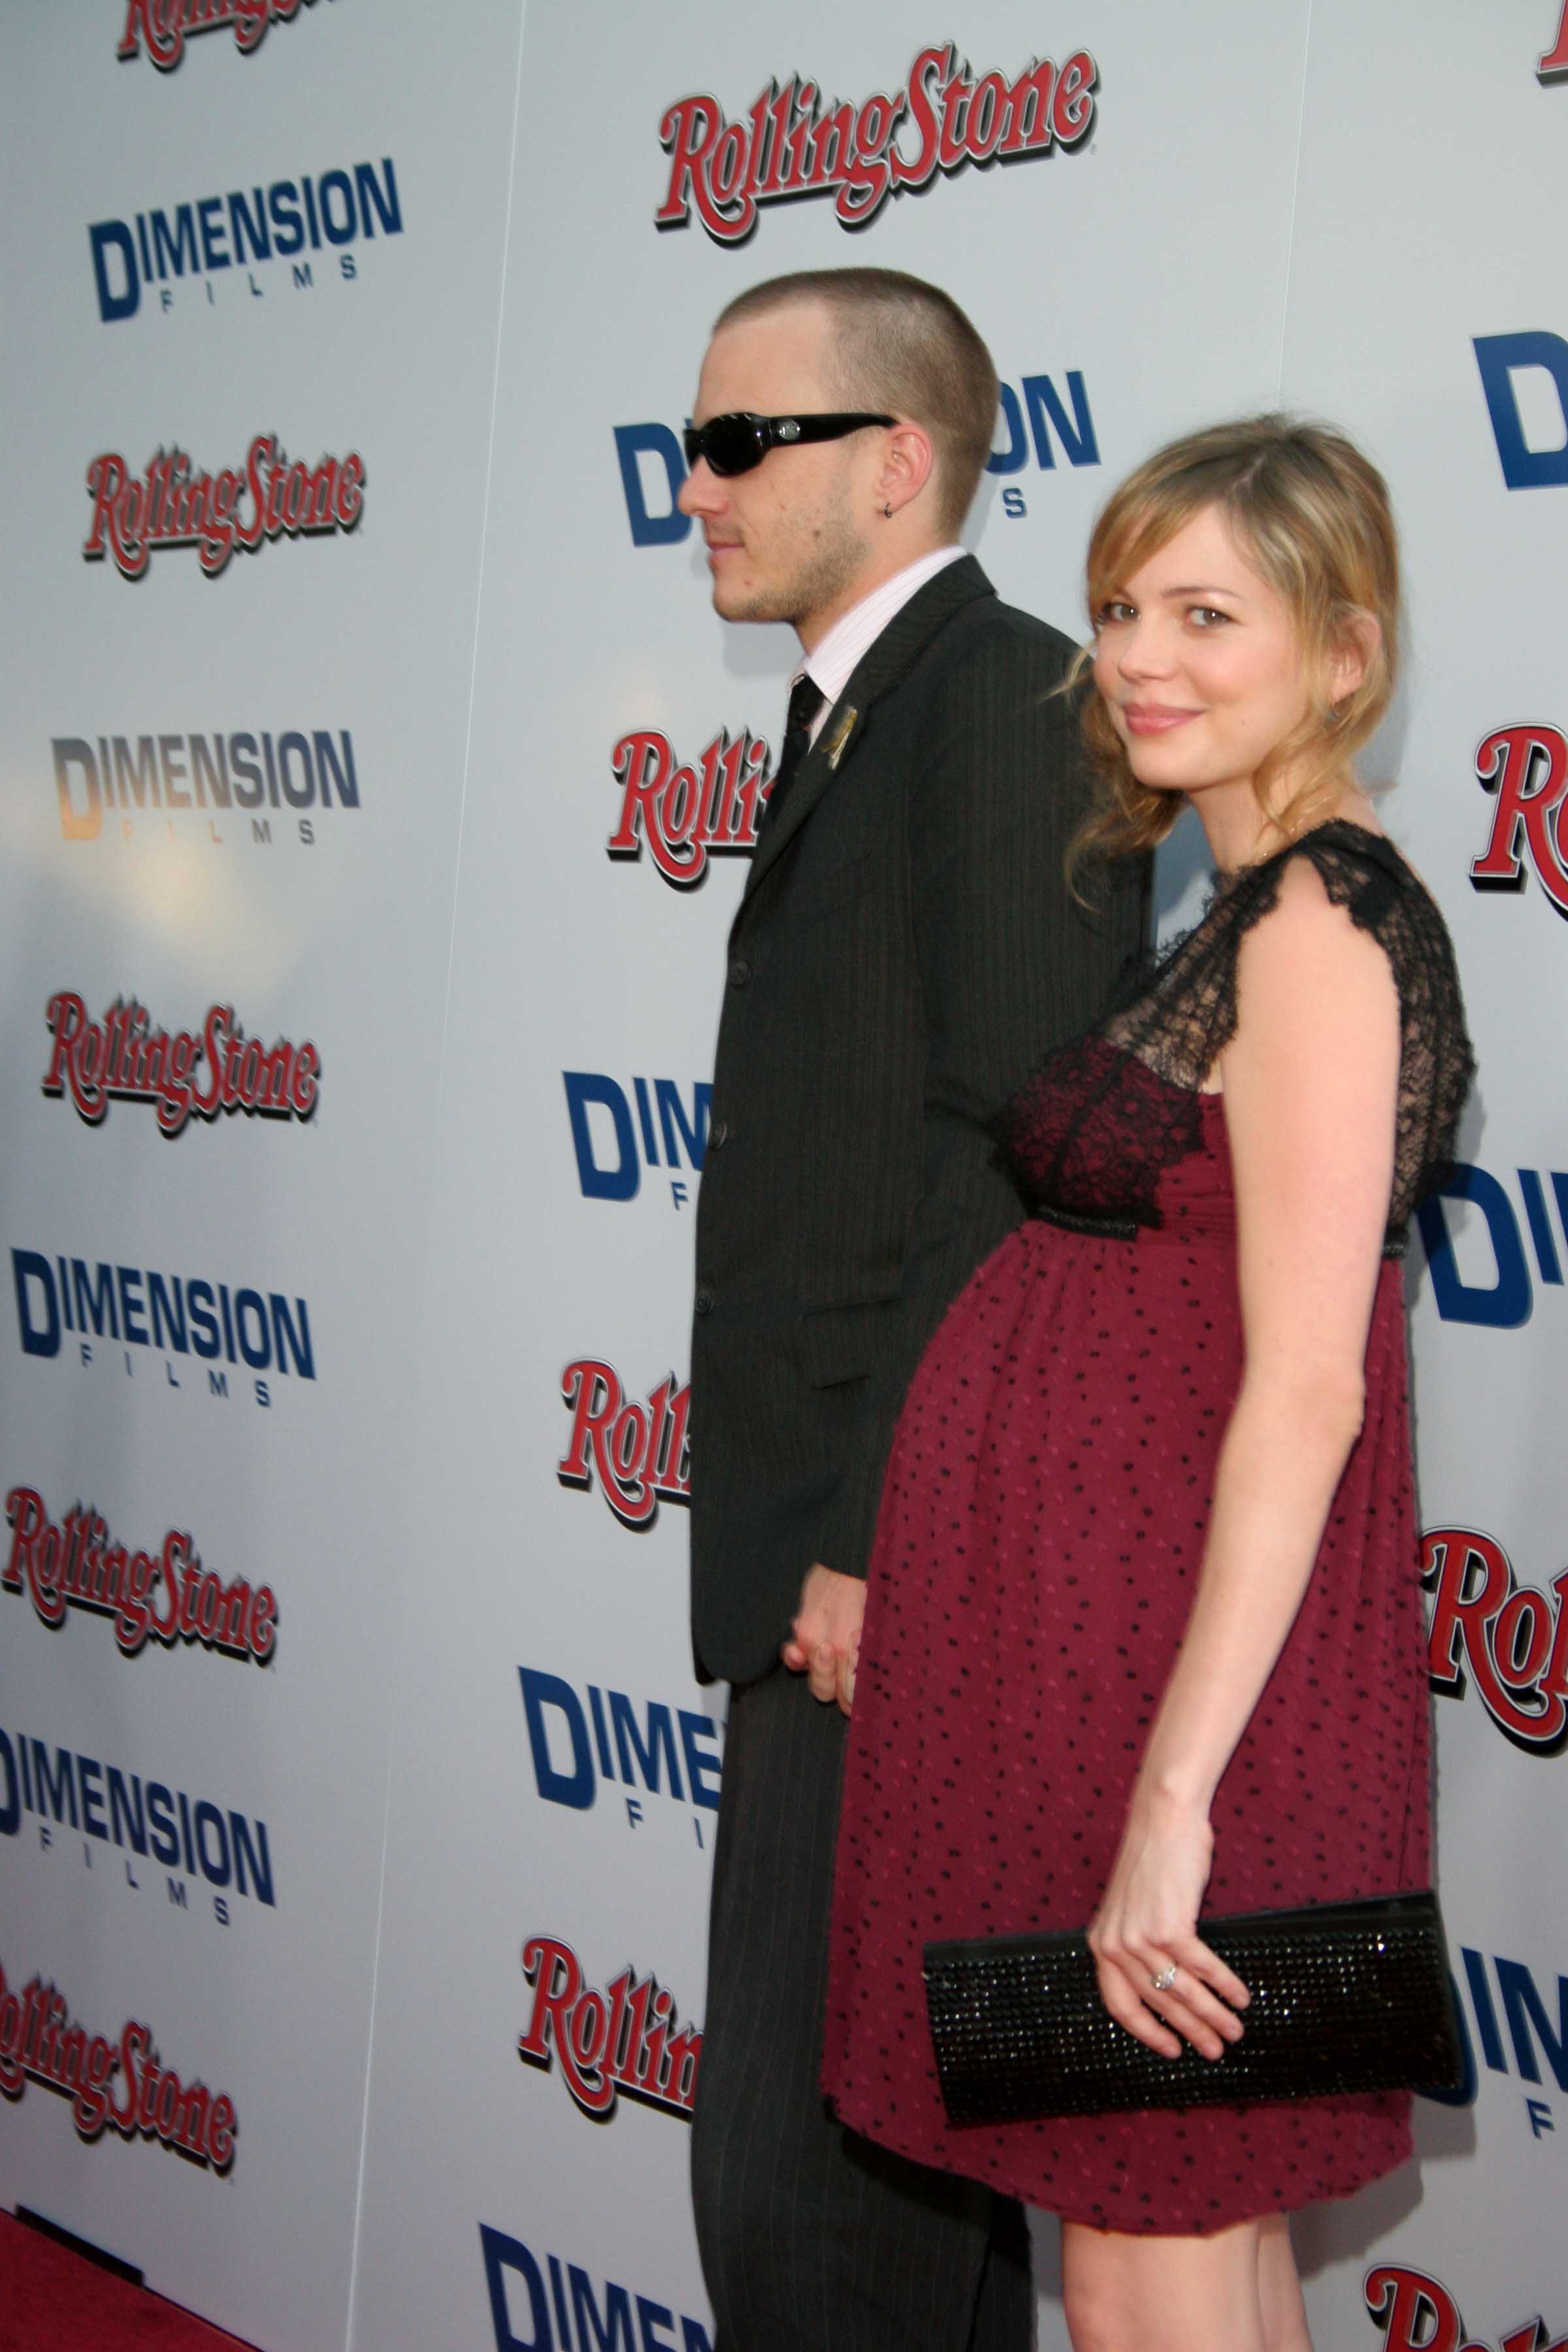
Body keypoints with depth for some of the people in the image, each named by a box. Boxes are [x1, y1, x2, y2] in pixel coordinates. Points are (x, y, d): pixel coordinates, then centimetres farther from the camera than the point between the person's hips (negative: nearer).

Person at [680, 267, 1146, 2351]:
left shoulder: (1004, 698, -10)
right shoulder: (858, 719, 21)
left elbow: (1015, 1160, -19)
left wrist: (886, 1538, -20)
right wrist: (814, 1544, 16)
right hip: (839, 1553, 10)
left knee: (802, 2180, -8)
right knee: (908, 2155, 16)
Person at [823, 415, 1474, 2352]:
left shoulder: (1320, 931, -15)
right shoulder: (1257, 916, 14)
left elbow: (1304, 1390, -23)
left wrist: (1174, 1794, -26)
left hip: (1182, 1654, -9)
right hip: (1093, 1615, 9)